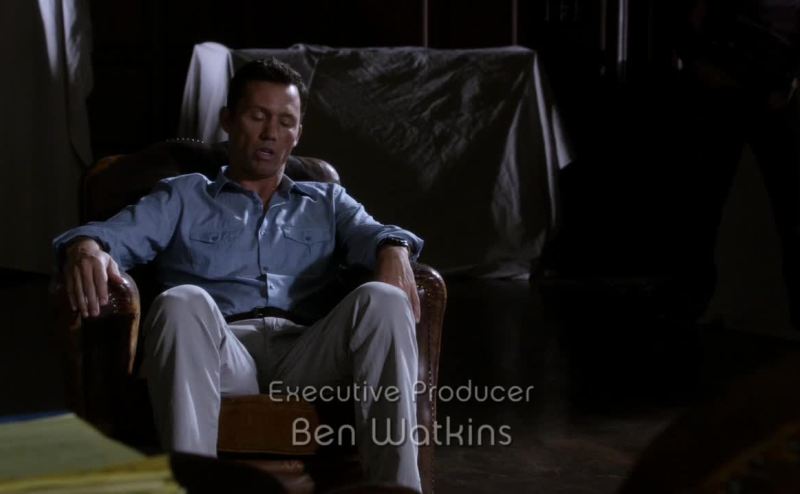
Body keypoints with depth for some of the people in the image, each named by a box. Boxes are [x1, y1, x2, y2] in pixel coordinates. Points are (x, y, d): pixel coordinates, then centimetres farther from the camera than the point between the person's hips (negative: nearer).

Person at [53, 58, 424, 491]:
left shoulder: (325, 202, 31)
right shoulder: (182, 198, 25)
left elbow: (369, 232, 10)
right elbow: (117, 234, 8)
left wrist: (393, 249, -17)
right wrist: (86, 248, -19)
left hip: (307, 356, 1)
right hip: (223, 353, -1)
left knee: (383, 301, -29)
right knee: (182, 303, -35)